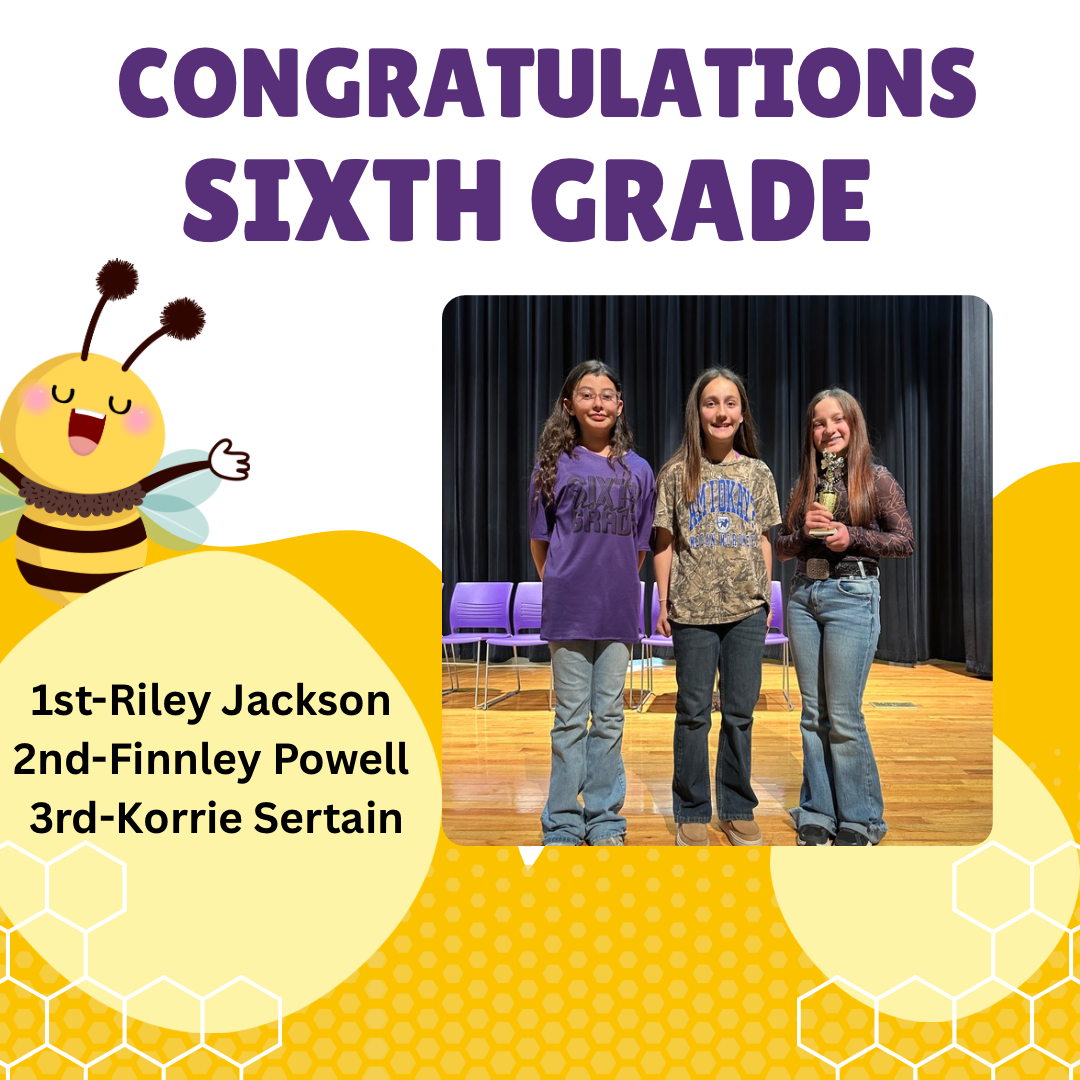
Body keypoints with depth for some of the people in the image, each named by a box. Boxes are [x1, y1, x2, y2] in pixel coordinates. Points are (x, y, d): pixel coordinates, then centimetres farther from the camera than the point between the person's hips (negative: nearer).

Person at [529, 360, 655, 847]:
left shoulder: (637, 470, 9)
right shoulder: (555, 464, 2)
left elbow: (639, 546, 14)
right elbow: (540, 542, 6)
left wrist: (618, 585, 7)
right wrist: (560, 588, 2)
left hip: (618, 610, 2)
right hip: (569, 610, -2)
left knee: (609, 717, 9)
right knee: (571, 718, 3)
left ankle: (604, 821, 21)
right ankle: (562, 827, 14)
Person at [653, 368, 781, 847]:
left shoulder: (757, 473, 7)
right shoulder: (677, 474, 0)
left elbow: (763, 540, 12)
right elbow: (664, 542, 2)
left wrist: (767, 597, 10)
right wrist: (663, 601, -1)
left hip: (746, 609, 2)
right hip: (693, 609, -2)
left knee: (740, 713, 9)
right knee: (693, 713, 6)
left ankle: (737, 810, 24)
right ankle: (692, 813, 19)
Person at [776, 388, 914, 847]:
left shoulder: (876, 478, 1)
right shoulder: (806, 482, 12)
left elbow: (905, 542, 1)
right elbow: (781, 546, 14)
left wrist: (852, 536, -12)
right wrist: (805, 532, -7)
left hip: (851, 595, -4)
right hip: (803, 596, 5)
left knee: (843, 715, -4)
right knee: (813, 713, 8)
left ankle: (859, 821, 12)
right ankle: (818, 815, 18)